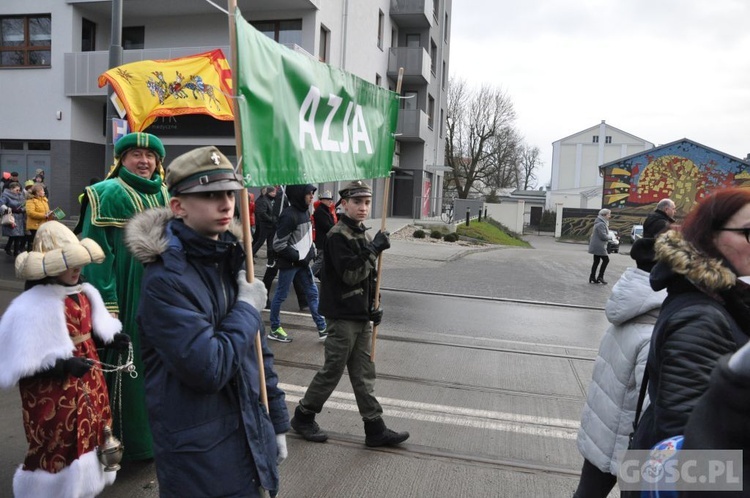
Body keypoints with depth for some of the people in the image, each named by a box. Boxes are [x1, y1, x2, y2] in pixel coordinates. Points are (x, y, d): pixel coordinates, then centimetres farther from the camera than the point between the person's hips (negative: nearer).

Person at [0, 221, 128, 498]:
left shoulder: (84, 293, 2)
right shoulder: (30, 307, -20)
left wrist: (112, 339, -3)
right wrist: (63, 366, -28)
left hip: (89, 386, 7)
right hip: (53, 395, -7)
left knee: (90, 437, 19)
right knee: (60, 451, 5)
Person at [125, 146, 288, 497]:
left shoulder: (230, 259, 3)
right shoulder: (166, 279, -21)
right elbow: (208, 369, -27)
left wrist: (276, 421, 11)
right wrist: (247, 308, -15)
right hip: (198, 454, -7)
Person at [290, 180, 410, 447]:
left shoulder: (361, 235, 13)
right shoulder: (338, 235, -13)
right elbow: (349, 274, -22)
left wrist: (374, 307, 12)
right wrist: (374, 249, -24)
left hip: (361, 315, 8)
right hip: (343, 315, -8)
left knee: (364, 373, 11)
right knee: (332, 370, 3)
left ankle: (375, 428, 18)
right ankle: (303, 416, 22)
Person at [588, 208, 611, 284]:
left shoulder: (602, 223, 16)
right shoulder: (601, 224, -19)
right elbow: (603, 236, -24)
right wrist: (609, 237, -4)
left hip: (596, 246, 10)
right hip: (599, 246, -10)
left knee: (596, 261, 11)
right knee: (606, 260, -2)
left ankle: (592, 278, 13)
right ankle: (600, 277, 1)